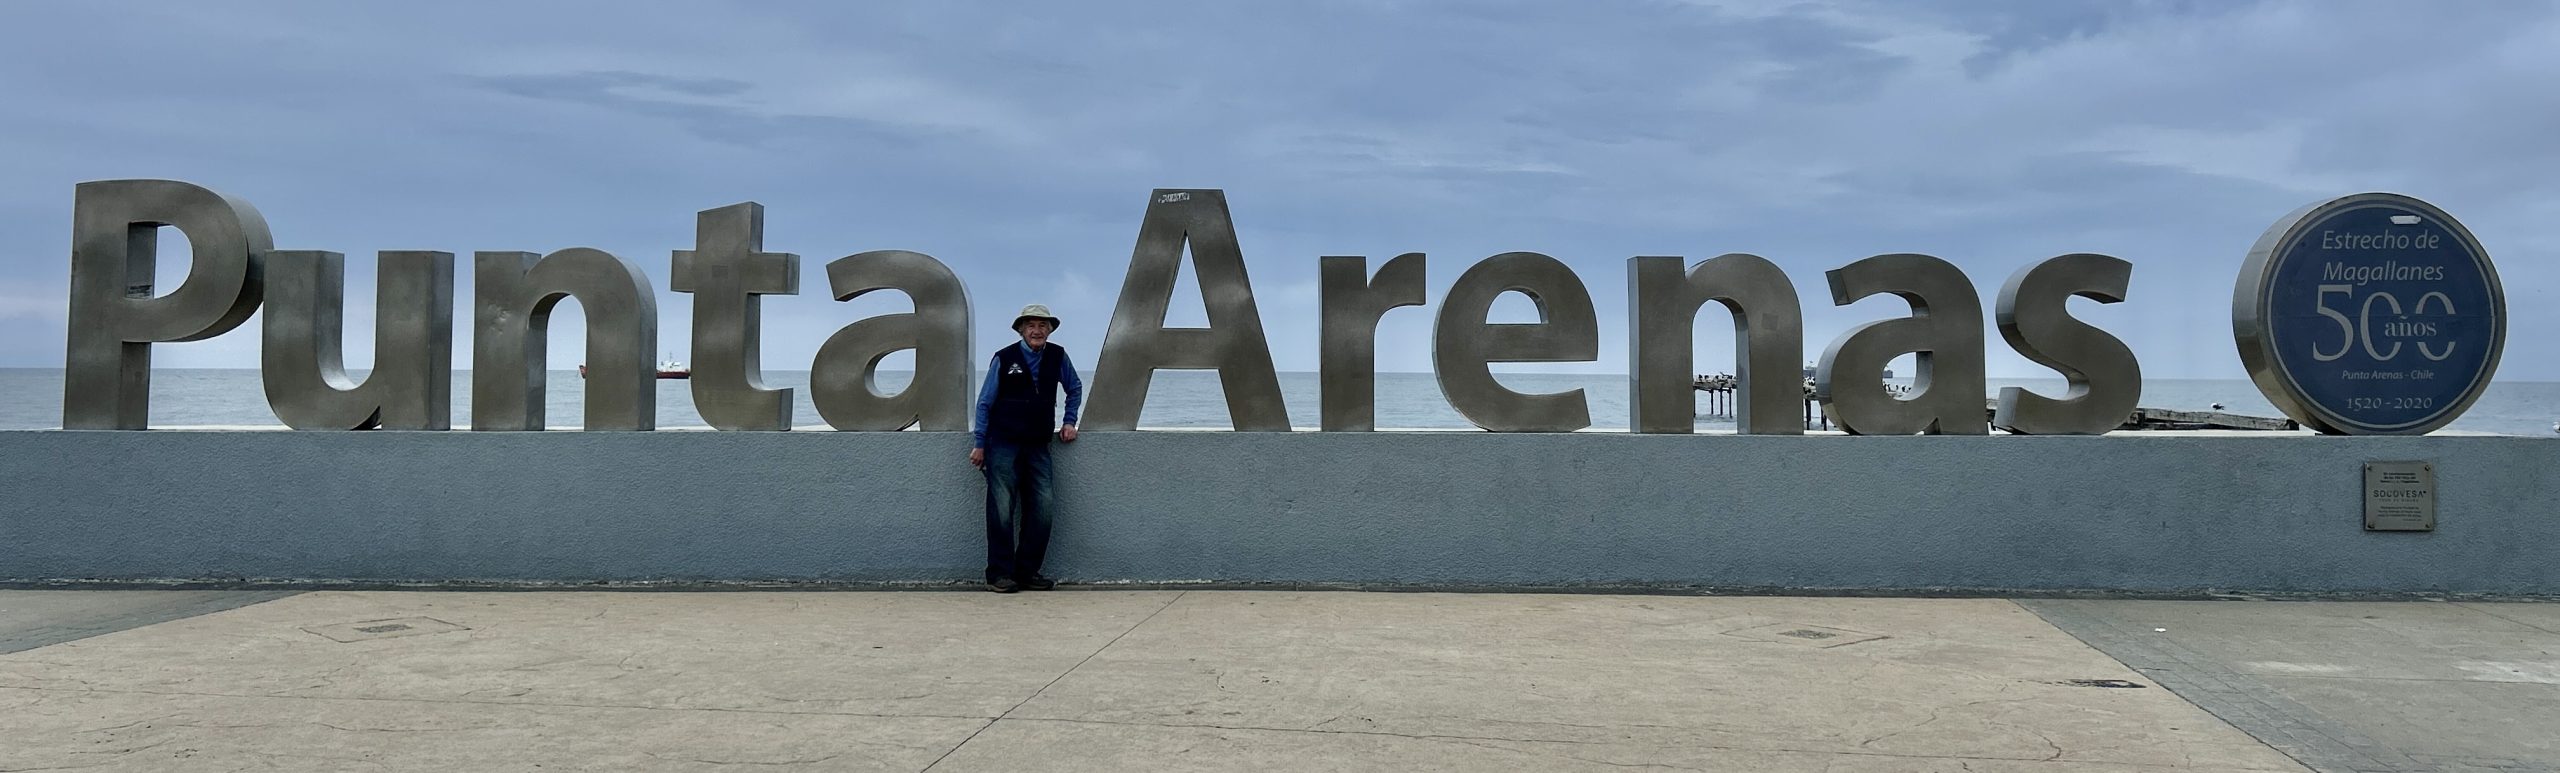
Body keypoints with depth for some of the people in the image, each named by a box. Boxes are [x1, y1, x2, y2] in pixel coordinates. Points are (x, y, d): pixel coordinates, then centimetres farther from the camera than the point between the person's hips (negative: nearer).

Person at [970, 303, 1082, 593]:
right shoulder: (1004, 359, -3)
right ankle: (1000, 574, 0)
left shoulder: (1058, 357, 5)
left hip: (1038, 446, 3)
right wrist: (980, 444, 0)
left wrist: (1069, 421, 13)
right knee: (1002, 510, -6)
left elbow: (1075, 388, 23)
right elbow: (985, 403, 2)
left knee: (1042, 510, -3)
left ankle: (1028, 572, 8)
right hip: (1003, 444, -3)